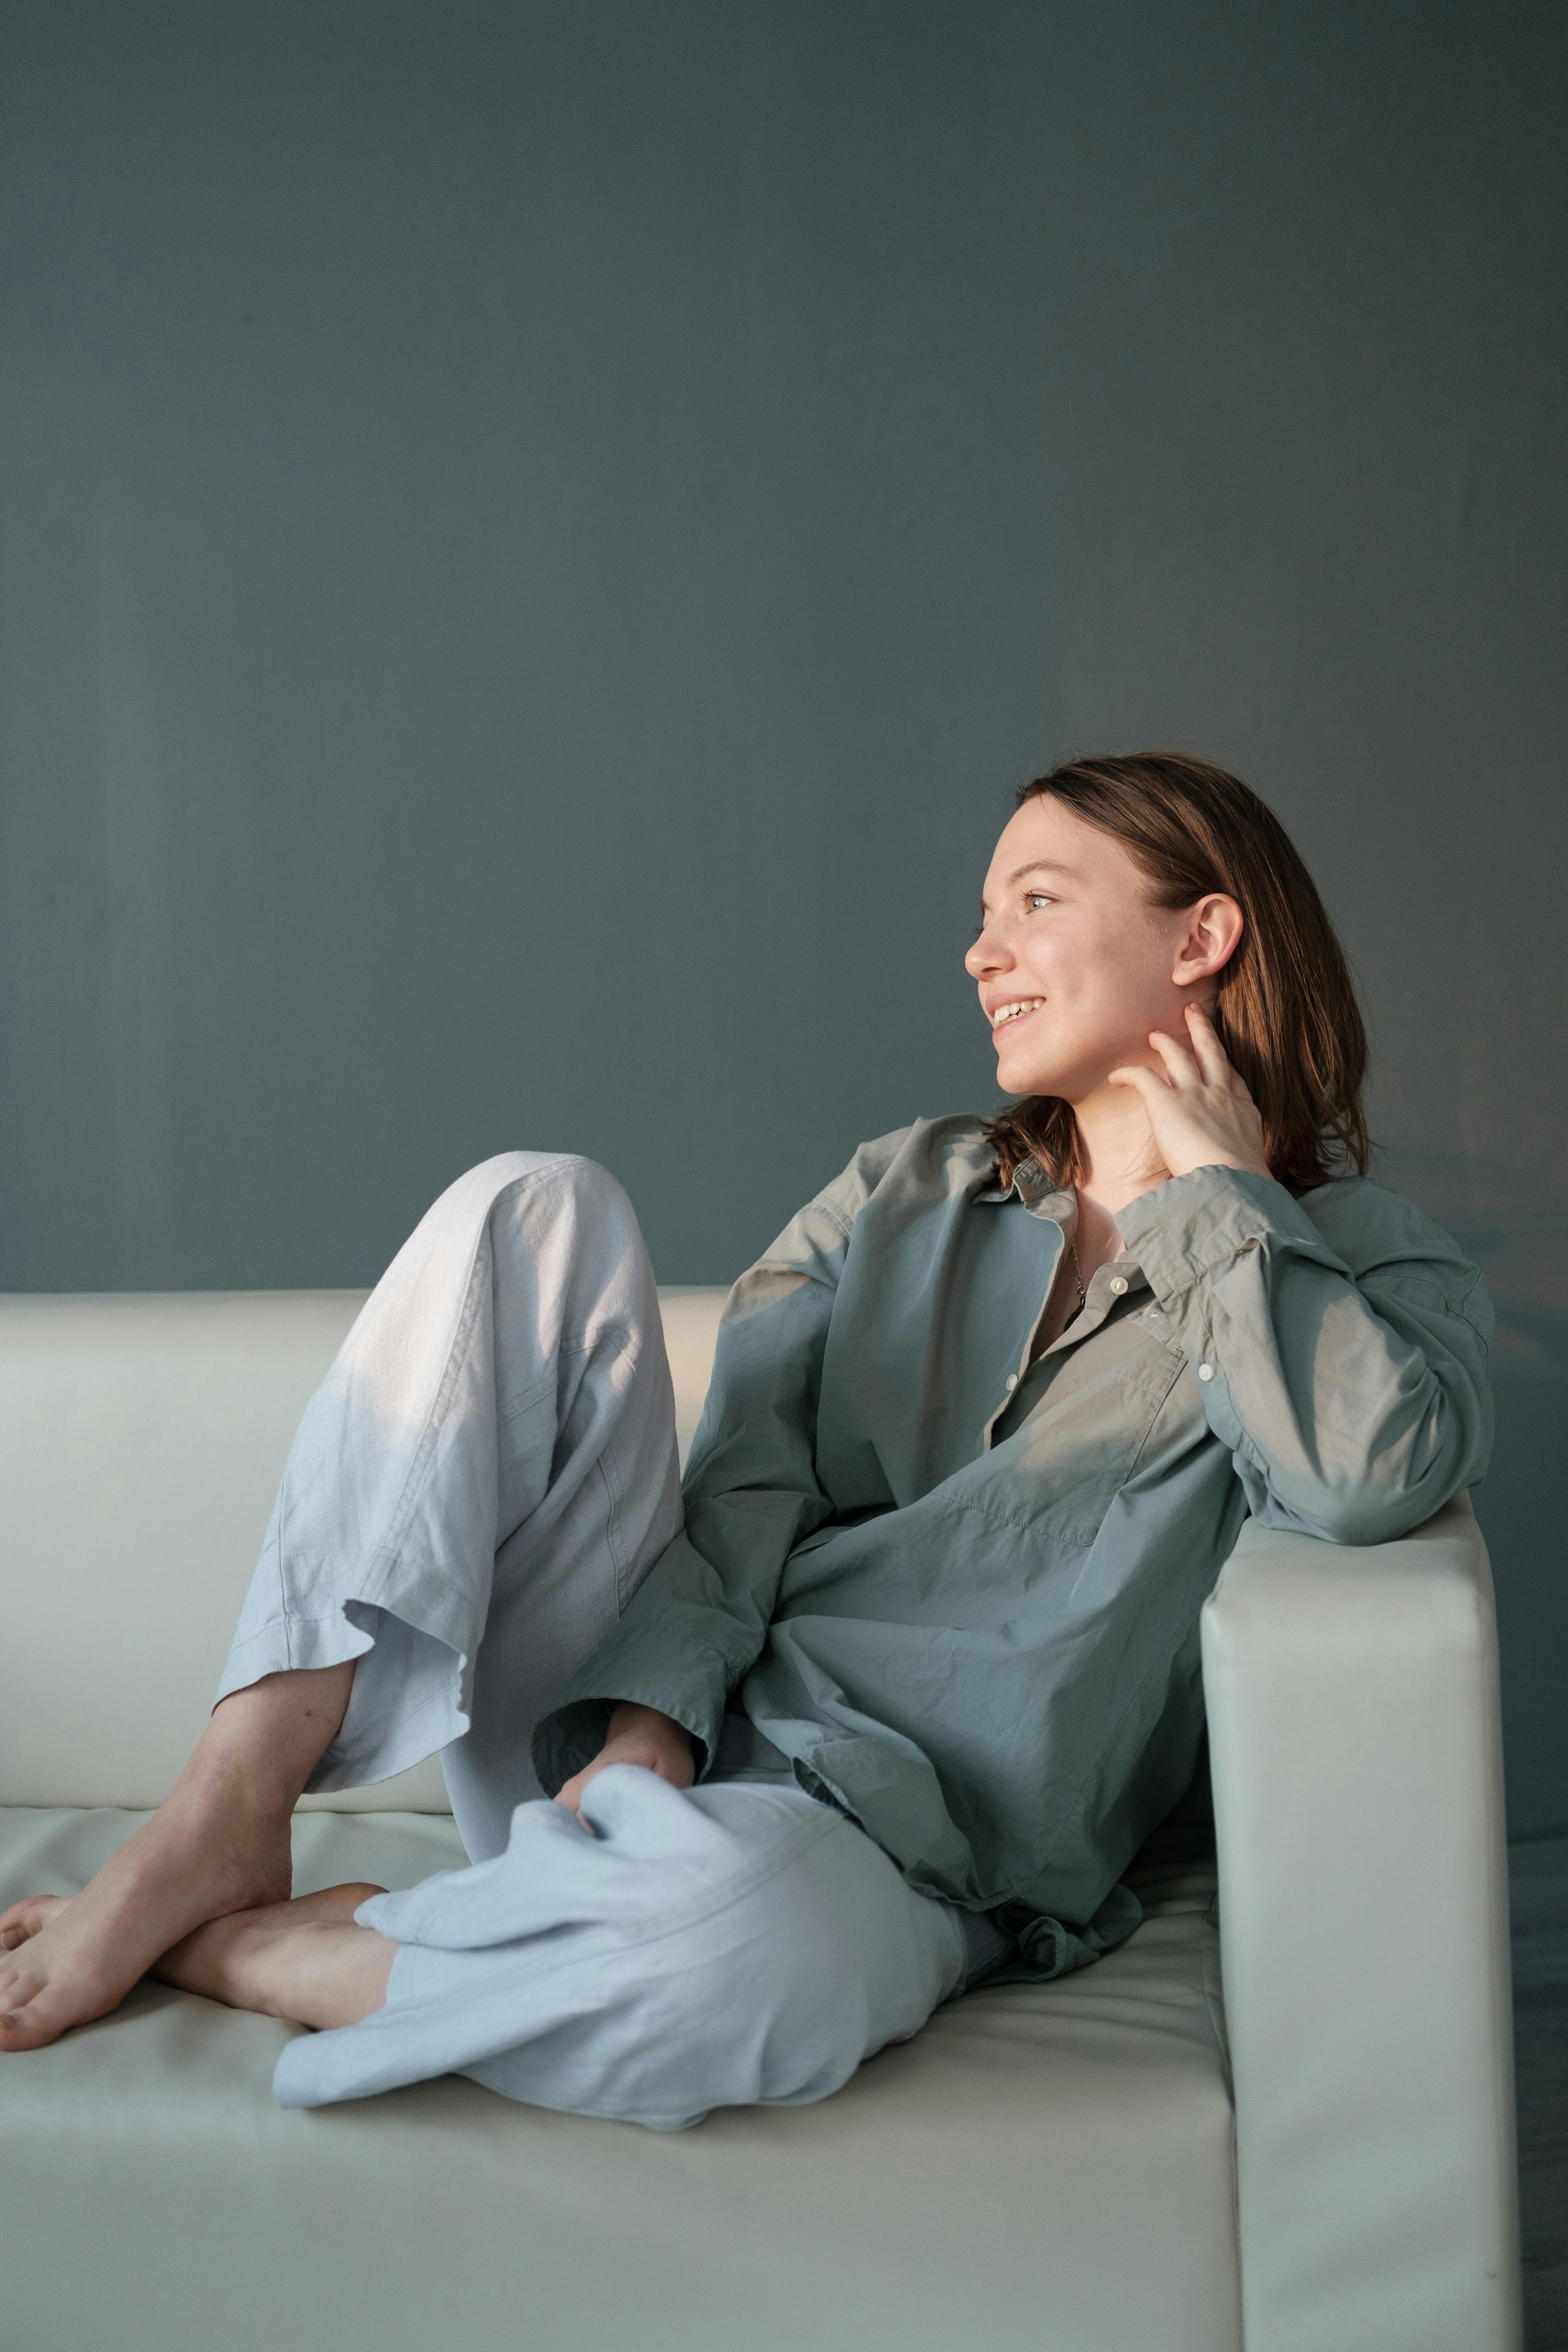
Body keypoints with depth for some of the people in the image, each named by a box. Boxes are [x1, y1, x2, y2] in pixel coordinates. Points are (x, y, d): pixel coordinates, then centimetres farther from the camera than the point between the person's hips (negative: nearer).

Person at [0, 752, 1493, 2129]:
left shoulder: (1367, 1267, 5)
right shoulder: (904, 1192, 16)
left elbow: (1375, 1472, -20)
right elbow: (743, 1484, 2)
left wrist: (1215, 1180, -8)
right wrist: (653, 1711, -16)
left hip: (893, 1846, -4)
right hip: (633, 1736, 4)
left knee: (737, 1934, -42)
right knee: (536, 1208, -14)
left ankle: (235, 1950, -12)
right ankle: (218, 1829, -19)